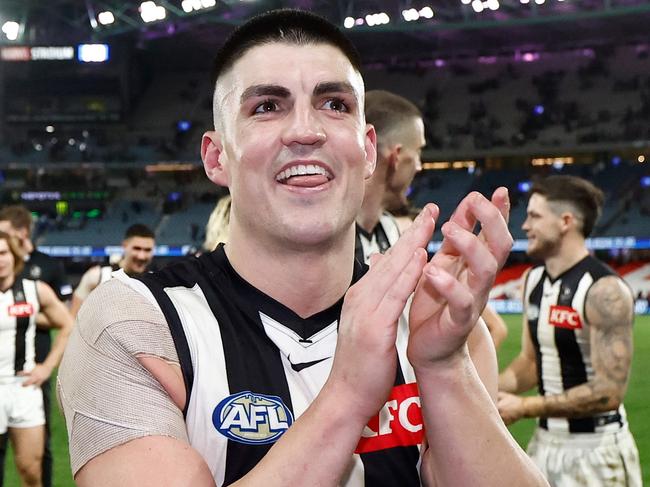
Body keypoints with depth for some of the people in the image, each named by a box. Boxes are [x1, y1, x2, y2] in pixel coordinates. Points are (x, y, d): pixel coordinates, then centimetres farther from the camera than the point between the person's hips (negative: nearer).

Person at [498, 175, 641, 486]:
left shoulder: (603, 291, -20)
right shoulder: (534, 281, 5)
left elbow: (608, 392, -24)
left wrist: (525, 408, -22)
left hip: (594, 451, -7)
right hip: (545, 444, 7)